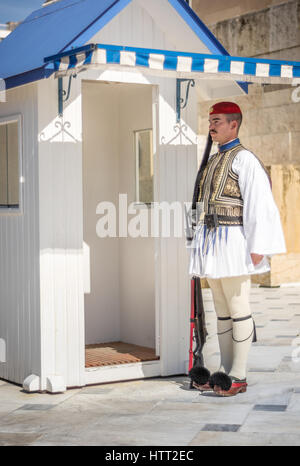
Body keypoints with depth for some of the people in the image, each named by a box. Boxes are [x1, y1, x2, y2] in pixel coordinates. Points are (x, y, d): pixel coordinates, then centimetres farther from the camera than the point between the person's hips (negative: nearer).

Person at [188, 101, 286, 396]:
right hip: (211, 242, 9)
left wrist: (257, 247, -18)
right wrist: (201, 243, 16)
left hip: (233, 241, -9)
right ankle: (225, 372, 17)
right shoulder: (213, 161, 18)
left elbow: (258, 204, -14)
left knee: (238, 309, -3)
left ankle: (238, 376, 2)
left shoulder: (244, 159, -8)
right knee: (221, 310, 11)